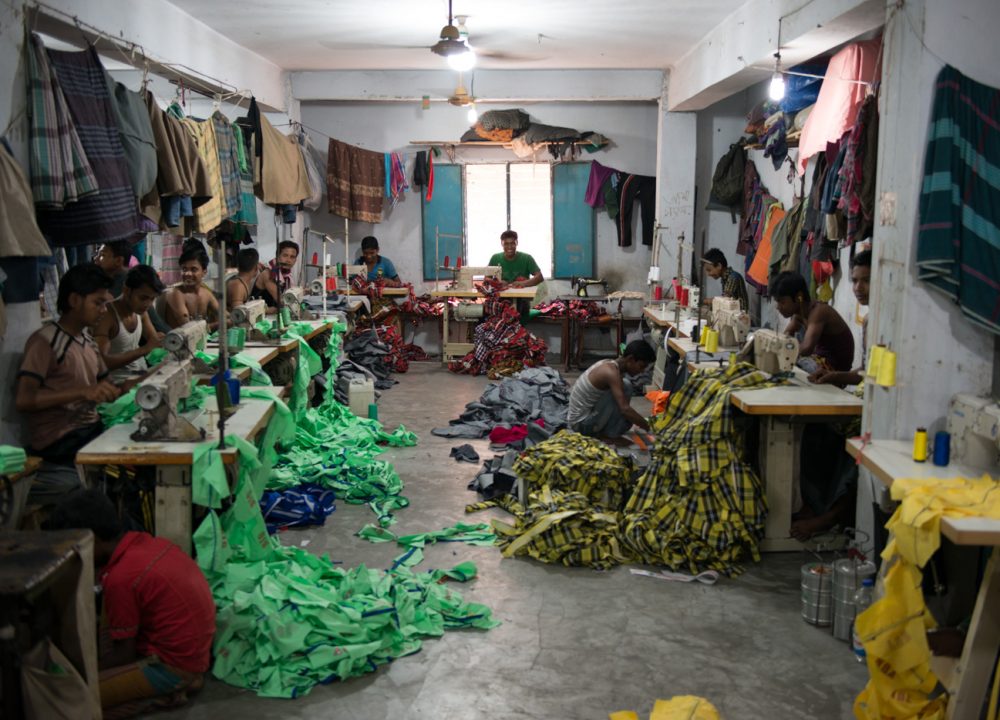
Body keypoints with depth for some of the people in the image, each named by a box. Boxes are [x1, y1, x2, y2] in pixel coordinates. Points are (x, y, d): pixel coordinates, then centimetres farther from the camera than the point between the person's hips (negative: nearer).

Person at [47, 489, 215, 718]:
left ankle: (161, 696, -3)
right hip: (195, 652, 9)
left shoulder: (121, 578, -22)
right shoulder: (152, 543, 3)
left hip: (174, 665, -9)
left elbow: (124, 654, -12)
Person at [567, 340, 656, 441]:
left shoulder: (609, 365, 8)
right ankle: (609, 433, -9)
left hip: (577, 420, 10)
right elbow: (625, 410, -29)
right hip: (582, 424, -10)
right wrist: (649, 428, -16)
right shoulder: (612, 372, -22)